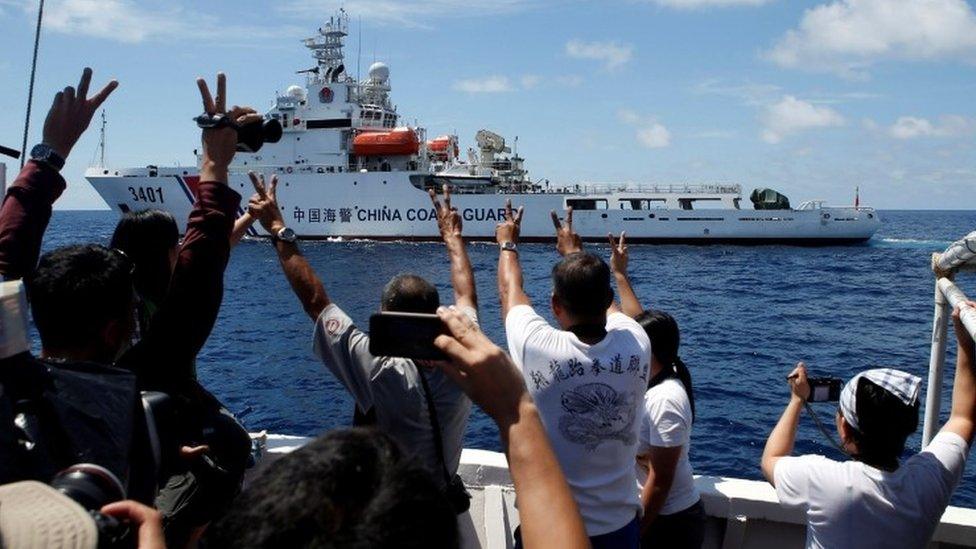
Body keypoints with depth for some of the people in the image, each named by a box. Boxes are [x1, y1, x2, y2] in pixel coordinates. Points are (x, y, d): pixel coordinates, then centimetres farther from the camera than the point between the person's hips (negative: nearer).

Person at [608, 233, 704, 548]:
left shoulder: (665, 400, -26)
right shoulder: (657, 375, -2)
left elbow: (660, 482, -24)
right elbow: (639, 322, 13)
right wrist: (619, 273, 19)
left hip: (670, 524, -9)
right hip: (663, 515, 9)